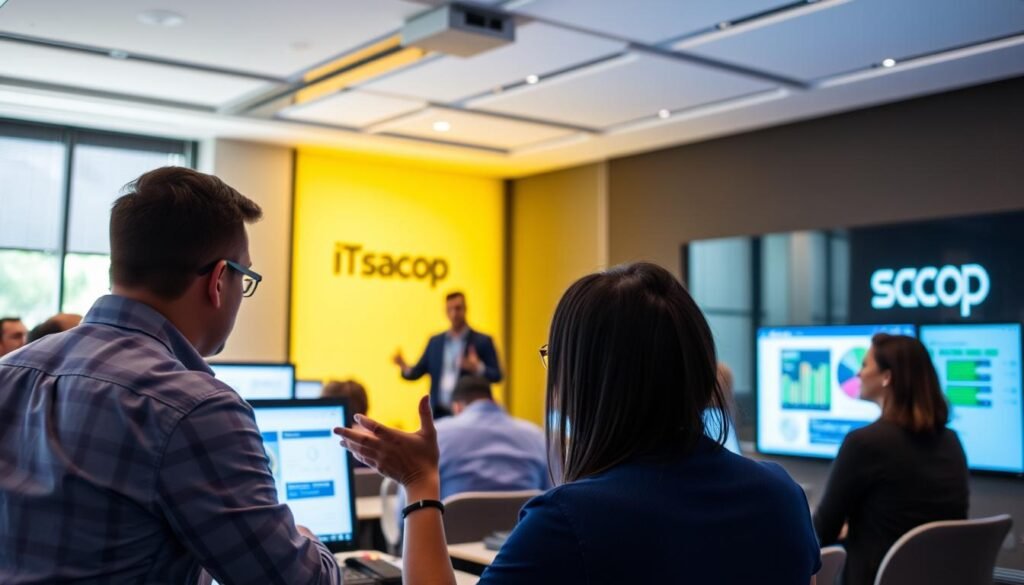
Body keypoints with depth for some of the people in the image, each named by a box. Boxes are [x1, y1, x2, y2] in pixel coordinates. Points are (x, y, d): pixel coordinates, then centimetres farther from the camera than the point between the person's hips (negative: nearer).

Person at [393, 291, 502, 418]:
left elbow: (496, 375, -5)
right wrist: (404, 367, -10)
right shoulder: (435, 341, 13)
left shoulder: (483, 341, 1)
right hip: (439, 414, 3)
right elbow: (418, 371, 12)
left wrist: (478, 368, -25)